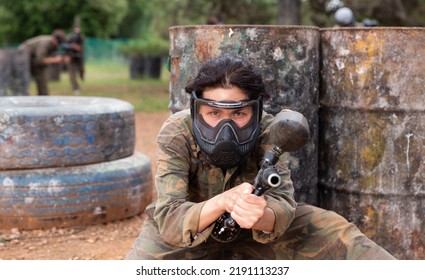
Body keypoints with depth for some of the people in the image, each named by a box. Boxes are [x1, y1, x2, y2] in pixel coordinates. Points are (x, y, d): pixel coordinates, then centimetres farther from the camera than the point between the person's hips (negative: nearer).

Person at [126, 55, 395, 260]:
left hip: (251, 228, 2)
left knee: (334, 230, -12)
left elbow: (282, 204, -31)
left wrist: (262, 214, -56)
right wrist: (220, 203, -57)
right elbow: (168, 218, -37)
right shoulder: (176, 135, -29)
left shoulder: (267, 130, -23)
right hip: (184, 224, -1)